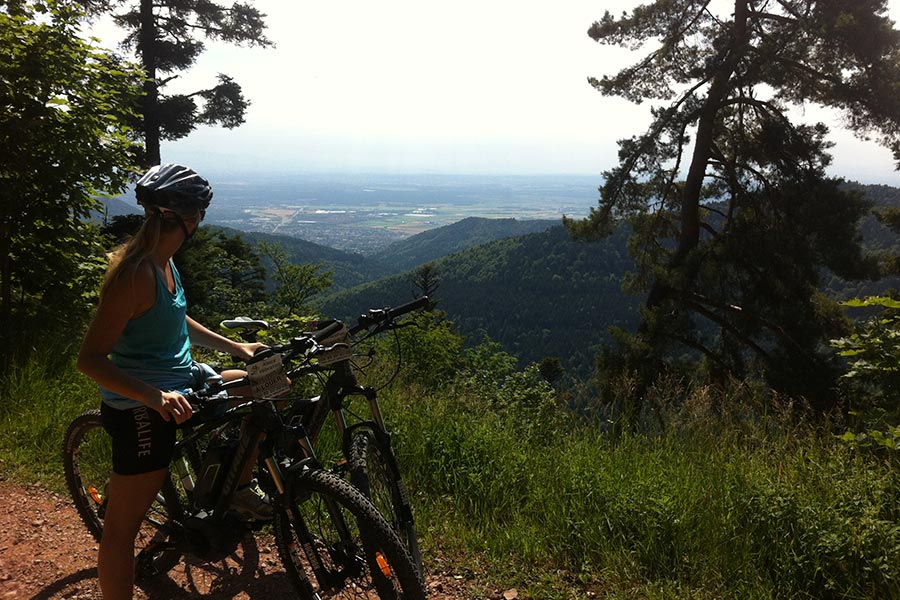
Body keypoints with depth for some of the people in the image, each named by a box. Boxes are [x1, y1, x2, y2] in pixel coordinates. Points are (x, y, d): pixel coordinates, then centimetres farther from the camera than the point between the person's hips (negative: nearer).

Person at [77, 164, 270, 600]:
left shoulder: (163, 261, 4)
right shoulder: (136, 273, -25)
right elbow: (90, 359, -26)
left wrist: (233, 346, 18)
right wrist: (155, 396, -37)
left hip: (180, 382, 9)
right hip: (141, 411, -9)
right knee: (123, 526, 2)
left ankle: (239, 487, 26)